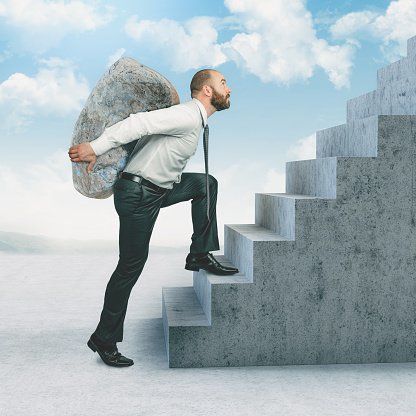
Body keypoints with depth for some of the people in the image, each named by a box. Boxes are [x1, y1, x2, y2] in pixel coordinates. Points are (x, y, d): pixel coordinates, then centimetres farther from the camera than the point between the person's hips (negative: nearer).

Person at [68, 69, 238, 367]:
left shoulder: (195, 120, 15)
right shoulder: (188, 116, -16)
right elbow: (139, 123, -27)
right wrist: (95, 149, -33)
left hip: (159, 191, 9)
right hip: (138, 194, -9)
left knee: (207, 183, 10)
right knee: (131, 265, -4)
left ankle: (201, 254, 12)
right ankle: (104, 340, 8)